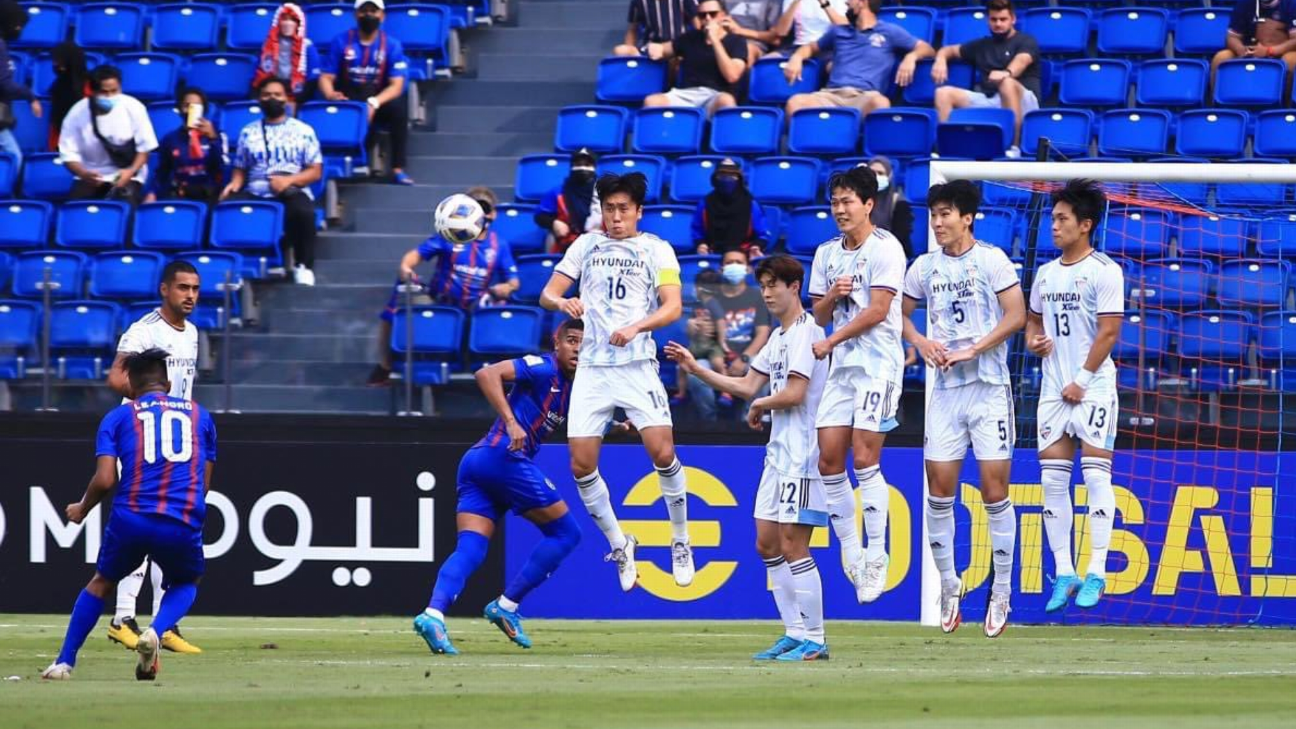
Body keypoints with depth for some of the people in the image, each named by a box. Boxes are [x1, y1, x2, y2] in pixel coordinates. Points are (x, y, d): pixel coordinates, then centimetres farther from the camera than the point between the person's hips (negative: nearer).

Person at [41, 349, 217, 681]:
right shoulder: (200, 415, 18)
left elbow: (105, 479, -1)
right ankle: (155, 632, -2)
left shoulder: (118, 417, 10)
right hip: (184, 524, 0)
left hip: (131, 518, 0)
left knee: (101, 582, 25)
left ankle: (64, 662, 18)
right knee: (186, 583, 28)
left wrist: (81, 510, 18)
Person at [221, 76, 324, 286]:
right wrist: (234, 184, -7)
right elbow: (240, 170, 17)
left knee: (303, 211, -38)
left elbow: (315, 172, 5)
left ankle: (303, 267, -26)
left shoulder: (303, 131, 10)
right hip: (255, 193, 2)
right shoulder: (249, 133, 17)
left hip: (292, 192, -2)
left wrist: (289, 180, -13)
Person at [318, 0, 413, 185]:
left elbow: (396, 85, -9)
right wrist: (330, 94, -26)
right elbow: (325, 78, 0)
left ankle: (398, 169, -28)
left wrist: (374, 103, -28)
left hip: (379, 101, 0)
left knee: (398, 107, -32)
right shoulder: (341, 42, 2)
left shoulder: (392, 45, 1)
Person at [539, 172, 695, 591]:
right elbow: (548, 293, 8)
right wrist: (562, 303, -16)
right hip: (592, 368, 3)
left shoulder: (657, 250, 2)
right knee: (582, 466, -4)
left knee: (662, 452, -17)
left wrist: (635, 327, -27)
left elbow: (672, 307, -9)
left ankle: (681, 542, 3)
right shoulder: (586, 246, 11)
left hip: (638, 365, -3)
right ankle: (619, 545, 16)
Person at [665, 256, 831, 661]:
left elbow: (794, 393, -20)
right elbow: (747, 386, 20)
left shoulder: (805, 332, -12)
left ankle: (814, 640, -7)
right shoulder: (779, 338, 19)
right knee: (767, 543, 10)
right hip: (779, 453, 10)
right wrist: (696, 369, 14)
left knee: (793, 545, -10)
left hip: (801, 456, -10)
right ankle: (795, 633, 14)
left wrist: (759, 406, -2)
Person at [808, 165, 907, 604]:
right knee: (828, 458, -1)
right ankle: (850, 551, 9)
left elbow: (877, 310, -13)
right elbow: (818, 315, 16)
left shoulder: (885, 249, -7)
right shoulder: (827, 254, 15)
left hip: (878, 365, -7)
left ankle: (876, 559, -9)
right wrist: (832, 296, -6)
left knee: (865, 457, -12)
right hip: (841, 368, 7)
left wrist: (830, 342, -13)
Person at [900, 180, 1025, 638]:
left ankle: (1002, 592, 1)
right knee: (939, 485, 0)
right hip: (944, 388, 4)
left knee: (994, 486, -5)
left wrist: (972, 350, -15)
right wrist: (921, 342, 0)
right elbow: (900, 313, 20)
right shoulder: (925, 267, 10)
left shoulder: (991, 260, -3)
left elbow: (1016, 315, -9)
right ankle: (948, 584, 13)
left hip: (989, 384, -4)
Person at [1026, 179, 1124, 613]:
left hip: (1093, 388, -7)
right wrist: (1033, 340, 2)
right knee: (1053, 479, 3)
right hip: (1053, 389, 7)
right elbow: (1033, 318, 26)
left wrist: (1081, 381, -14)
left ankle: (1096, 574, -6)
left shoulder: (1104, 271, -7)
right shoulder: (1046, 274, 13)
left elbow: (1109, 333, -12)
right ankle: (1063, 573, 7)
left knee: (1095, 475, -8)